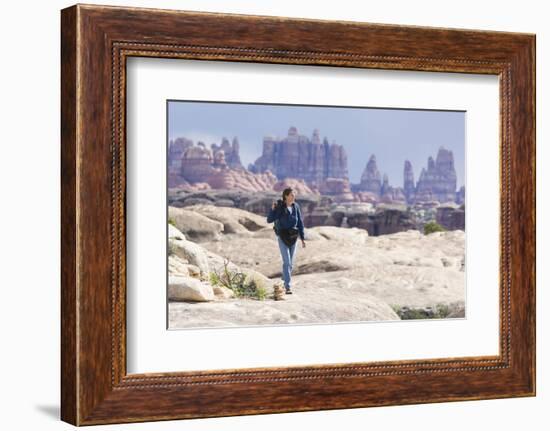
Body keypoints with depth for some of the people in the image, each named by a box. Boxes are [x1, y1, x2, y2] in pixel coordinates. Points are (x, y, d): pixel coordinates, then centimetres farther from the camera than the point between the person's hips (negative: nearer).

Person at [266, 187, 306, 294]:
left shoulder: (296, 206, 2)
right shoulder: (279, 207, -11)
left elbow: (300, 222, 7)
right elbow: (269, 220, -13)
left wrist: (302, 238, 5)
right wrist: (272, 209, -28)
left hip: (293, 237, 5)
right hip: (282, 237, -5)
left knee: (290, 262, 10)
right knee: (286, 262, -13)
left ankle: (285, 283, 26)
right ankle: (288, 287, -13)